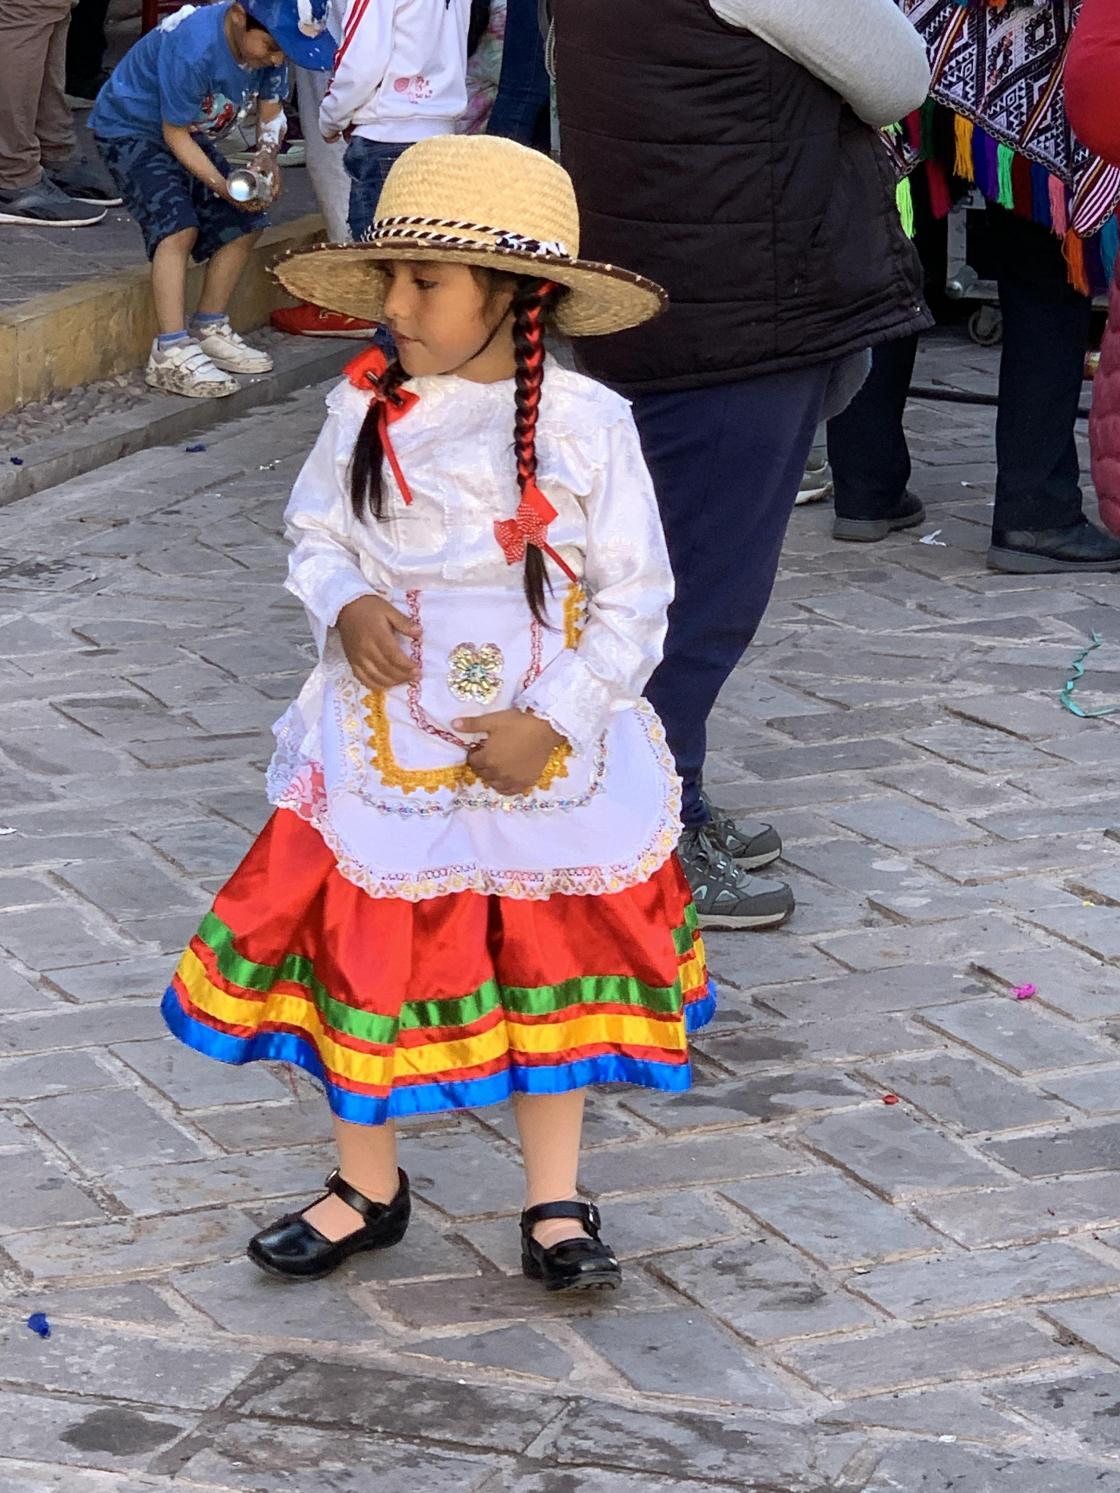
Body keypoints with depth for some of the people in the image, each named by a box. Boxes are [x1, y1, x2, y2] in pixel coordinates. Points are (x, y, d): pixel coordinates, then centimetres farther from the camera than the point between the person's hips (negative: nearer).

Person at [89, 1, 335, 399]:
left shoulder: (269, 42, -14)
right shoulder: (193, 49, -36)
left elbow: (270, 111, 0)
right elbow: (175, 135, -26)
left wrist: (267, 154, -20)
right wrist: (221, 185, -34)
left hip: (190, 132, 8)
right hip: (129, 129, -8)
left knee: (243, 223, 4)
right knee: (179, 226, -25)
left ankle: (209, 329, 19)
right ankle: (171, 353, -27)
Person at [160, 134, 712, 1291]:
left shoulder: (584, 423, -11)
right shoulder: (365, 409, -4)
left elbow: (633, 597, -7)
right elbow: (316, 534, 9)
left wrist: (554, 721, -16)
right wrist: (344, 605, -13)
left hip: (546, 749, -2)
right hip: (386, 746, 2)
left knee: (550, 971, 10)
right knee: (365, 961, 10)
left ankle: (554, 1204, 26)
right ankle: (366, 1185, 30)